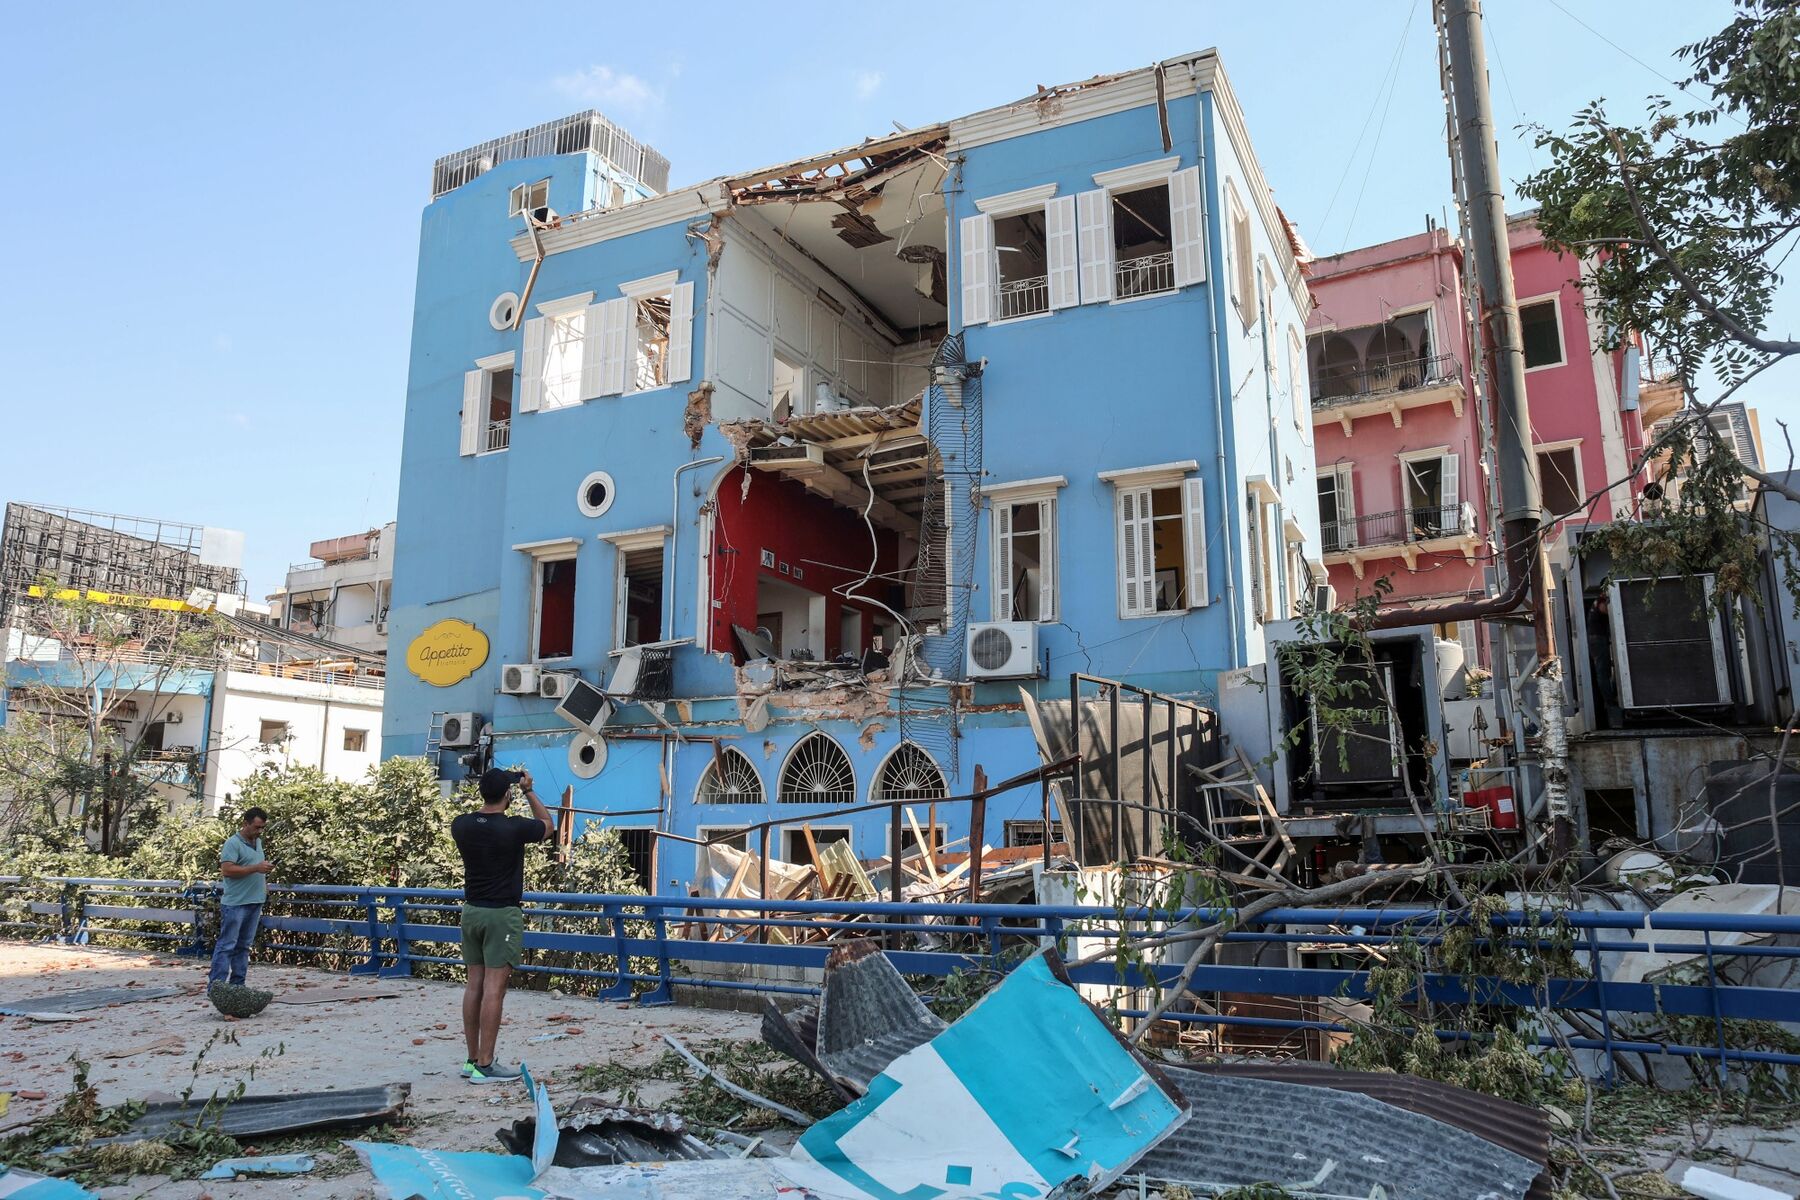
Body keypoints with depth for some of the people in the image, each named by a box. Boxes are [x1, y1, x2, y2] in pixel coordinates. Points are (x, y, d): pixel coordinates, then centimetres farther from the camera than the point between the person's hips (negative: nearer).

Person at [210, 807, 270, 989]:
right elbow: (227, 870, -21)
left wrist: (264, 881, 14)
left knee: (243, 945, 11)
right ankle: (216, 984, -4)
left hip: (255, 902, 8)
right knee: (227, 945, -7)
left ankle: (237, 983, 15)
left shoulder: (258, 842, 15)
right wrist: (256, 868, -23)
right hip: (235, 904, -8)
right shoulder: (233, 843, -11)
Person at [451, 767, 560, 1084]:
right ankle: (485, 1065, -2)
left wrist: (490, 790, 18)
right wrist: (529, 790, 8)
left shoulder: (461, 825, -3)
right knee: (494, 988, -4)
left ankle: (472, 1059, 17)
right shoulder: (514, 828, -16)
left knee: (474, 984, 11)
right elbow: (548, 825, 4)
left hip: (471, 911, 6)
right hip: (502, 914, -6)